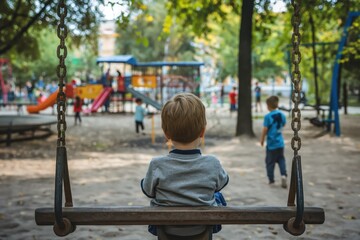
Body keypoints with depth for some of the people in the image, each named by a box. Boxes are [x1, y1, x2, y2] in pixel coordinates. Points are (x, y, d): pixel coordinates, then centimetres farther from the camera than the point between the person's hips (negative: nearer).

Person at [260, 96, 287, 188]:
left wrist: (262, 140, -1)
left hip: (271, 143, -5)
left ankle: (271, 179, 14)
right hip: (280, 142, 5)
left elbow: (265, 130, -14)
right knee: (281, 159, 16)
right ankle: (283, 174, -3)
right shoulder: (281, 115, 1)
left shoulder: (268, 116, -17)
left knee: (270, 161, 8)